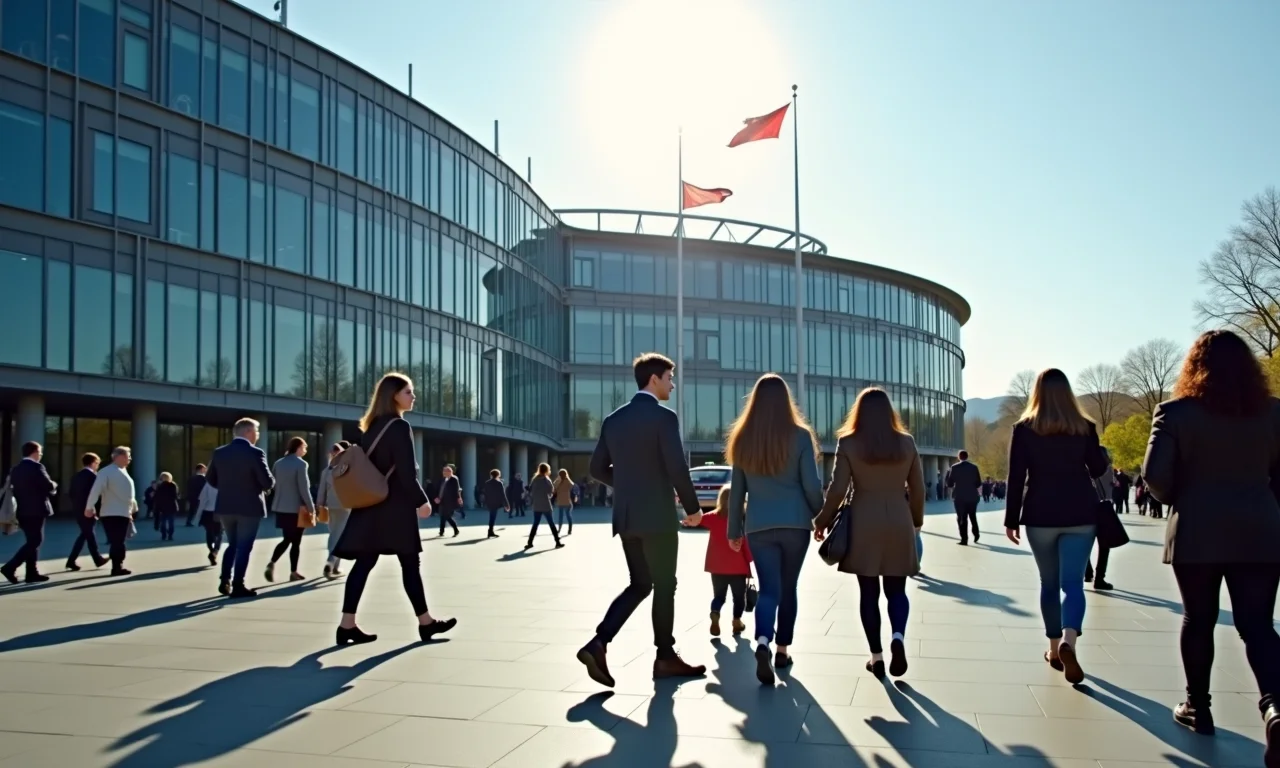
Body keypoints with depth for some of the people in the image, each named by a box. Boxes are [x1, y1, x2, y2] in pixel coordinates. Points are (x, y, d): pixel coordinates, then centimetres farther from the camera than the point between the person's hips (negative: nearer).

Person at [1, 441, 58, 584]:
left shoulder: (15, 469, 12)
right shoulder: (36, 467, -13)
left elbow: (12, 489, 15)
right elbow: (49, 487, -14)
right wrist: (54, 486, 6)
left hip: (22, 510, 8)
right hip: (36, 510, -8)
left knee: (32, 541, 12)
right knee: (34, 541, -5)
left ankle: (32, 572, 12)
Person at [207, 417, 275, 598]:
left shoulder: (219, 452, 3)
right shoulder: (255, 453, -14)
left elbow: (211, 479, 10)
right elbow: (268, 482, -16)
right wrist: (264, 486, 6)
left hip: (225, 507, 6)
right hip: (249, 507, -5)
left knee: (232, 544, 20)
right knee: (244, 547, 3)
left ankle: (225, 582, 15)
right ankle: (237, 586, 4)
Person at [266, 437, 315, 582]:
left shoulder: (278, 463, 6)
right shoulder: (301, 464, -13)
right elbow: (304, 489, -15)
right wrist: (311, 508, -9)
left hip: (281, 507, 6)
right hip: (297, 508, -6)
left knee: (286, 539, 14)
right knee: (296, 541, 5)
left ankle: (272, 563, -5)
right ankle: (293, 572, 9)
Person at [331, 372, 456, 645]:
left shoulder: (372, 426, 14)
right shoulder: (399, 427, -13)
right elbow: (406, 472, -18)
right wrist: (421, 501, -10)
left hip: (371, 505, 8)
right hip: (395, 505, -8)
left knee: (364, 563, 5)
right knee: (409, 563, 1)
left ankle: (347, 624, 2)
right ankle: (425, 622, 11)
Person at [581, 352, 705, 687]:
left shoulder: (613, 419, 9)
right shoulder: (664, 417, -12)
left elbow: (598, 468, 11)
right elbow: (677, 469, -16)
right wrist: (693, 508, -3)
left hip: (625, 517, 7)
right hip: (657, 517, -6)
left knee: (639, 584, 15)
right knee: (664, 586, 7)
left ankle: (598, 642, 0)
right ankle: (666, 657, 17)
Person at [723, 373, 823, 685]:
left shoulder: (742, 439, 2)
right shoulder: (800, 435, -4)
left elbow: (736, 489, 7)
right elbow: (812, 485, -5)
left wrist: (734, 529, 15)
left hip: (759, 526, 1)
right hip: (795, 523, -1)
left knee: (769, 589, -1)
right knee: (788, 588, 14)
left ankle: (762, 643, -24)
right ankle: (783, 649, 22)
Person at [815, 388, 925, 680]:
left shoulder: (848, 443, -3)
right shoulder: (907, 442, 3)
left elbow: (838, 488, -6)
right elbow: (918, 488, 9)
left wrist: (823, 520, 6)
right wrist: (916, 520, 24)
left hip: (864, 523, -1)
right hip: (898, 523, 2)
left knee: (869, 592, 7)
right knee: (896, 590, 11)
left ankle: (876, 656, 8)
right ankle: (897, 637, -14)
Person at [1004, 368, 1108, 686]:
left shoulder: (1024, 428, -1)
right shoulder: (1084, 427, 0)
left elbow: (1016, 478, -3)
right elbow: (1098, 469, 9)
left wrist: (1011, 520, 2)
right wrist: (1101, 453, 31)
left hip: (1040, 515, 0)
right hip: (1081, 514, 0)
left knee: (1049, 582, 14)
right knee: (1072, 581, -4)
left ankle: (1055, 648, 17)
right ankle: (1068, 642, -27)